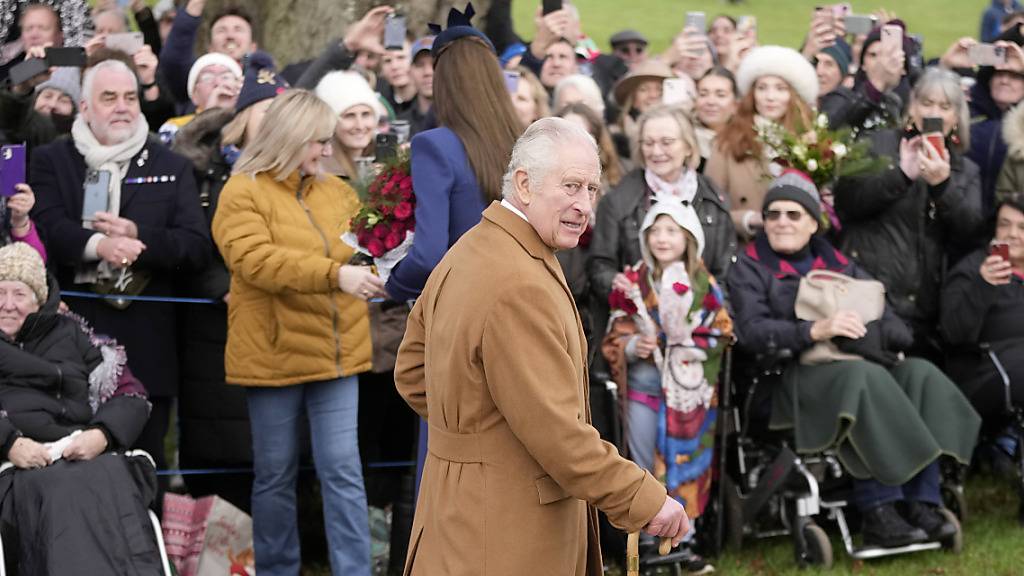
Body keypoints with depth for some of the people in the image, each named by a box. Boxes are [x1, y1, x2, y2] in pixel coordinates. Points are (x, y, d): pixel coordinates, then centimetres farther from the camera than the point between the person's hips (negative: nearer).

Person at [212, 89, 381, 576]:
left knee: (343, 471, -1)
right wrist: (334, 274, -29)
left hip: (336, 354, 4)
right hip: (274, 354, -4)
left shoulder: (336, 192, 11)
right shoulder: (243, 193, -6)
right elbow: (257, 260, -21)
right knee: (275, 476, 8)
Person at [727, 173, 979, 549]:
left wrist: (874, 335, -13)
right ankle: (878, 513, -40)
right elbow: (751, 331, -9)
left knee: (920, 375, -22)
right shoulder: (749, 270, 10)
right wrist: (815, 331, -24)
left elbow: (890, 322, 13)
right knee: (865, 378, -35)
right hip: (791, 376, -5)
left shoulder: (838, 264, 24)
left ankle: (921, 503, -30)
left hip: (853, 360, 5)